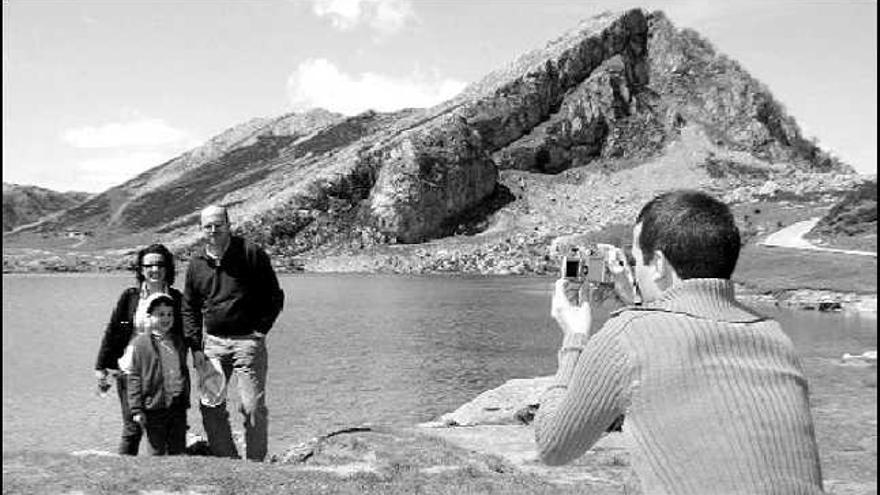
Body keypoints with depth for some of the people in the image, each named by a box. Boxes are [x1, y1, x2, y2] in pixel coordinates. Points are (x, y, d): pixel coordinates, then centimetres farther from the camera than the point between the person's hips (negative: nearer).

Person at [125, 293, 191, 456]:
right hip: (154, 407, -4)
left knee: (178, 451, 11)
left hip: (178, 405, 5)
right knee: (156, 451, 4)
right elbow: (133, 378, -7)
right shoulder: (139, 344, -6)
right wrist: (136, 409, -10)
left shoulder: (178, 342, 11)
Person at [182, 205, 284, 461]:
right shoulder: (196, 263, 8)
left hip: (248, 341, -4)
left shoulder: (251, 254, -4)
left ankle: (255, 464, 12)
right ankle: (227, 461, 21)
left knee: (253, 407, -4)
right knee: (210, 406, 6)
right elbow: (189, 308, 15)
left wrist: (260, 330, -6)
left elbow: (275, 296, 0)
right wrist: (195, 346, 6)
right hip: (212, 343, 4)